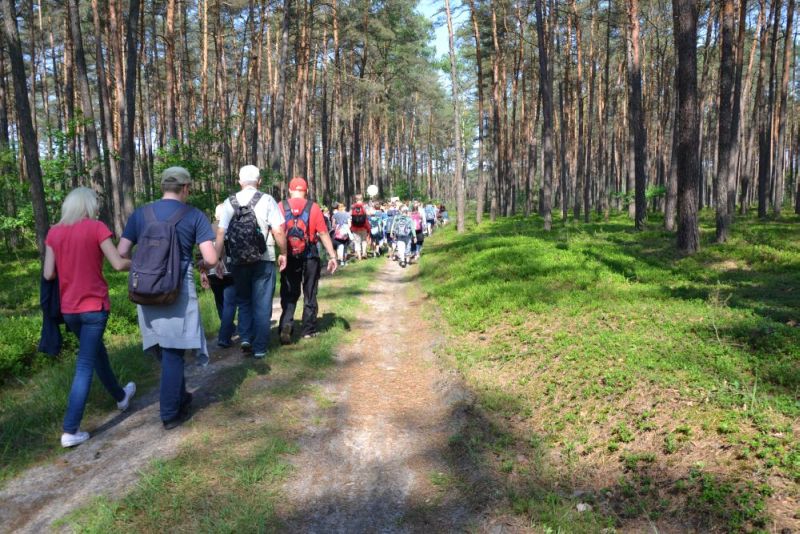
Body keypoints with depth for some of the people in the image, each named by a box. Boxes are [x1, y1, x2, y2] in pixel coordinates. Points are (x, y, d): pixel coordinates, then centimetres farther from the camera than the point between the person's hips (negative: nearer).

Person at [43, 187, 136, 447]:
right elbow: (119, 264, -15)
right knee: (85, 365, -1)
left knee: (97, 352, 24)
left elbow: (48, 274, 2)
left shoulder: (54, 232, 3)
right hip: (94, 305, -6)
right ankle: (70, 431, 2)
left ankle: (120, 396, 45)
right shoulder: (96, 227, -11)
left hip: (68, 308, 6)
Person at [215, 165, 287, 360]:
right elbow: (278, 231, -8)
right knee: (262, 305, 7)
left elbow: (220, 233, -2)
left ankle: (245, 337, 8)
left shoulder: (229, 202, 2)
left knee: (243, 300, 21)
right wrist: (283, 253, 5)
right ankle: (260, 347, 9)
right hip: (263, 260, -2)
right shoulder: (267, 200, -4)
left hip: (238, 261, 2)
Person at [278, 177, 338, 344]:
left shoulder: (281, 207, -2)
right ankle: (308, 330, 20)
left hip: (289, 256, 0)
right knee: (310, 294, 13)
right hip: (310, 256, 0)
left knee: (289, 294, 9)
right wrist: (332, 256, -2)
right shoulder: (313, 207, -4)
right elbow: (323, 233, -6)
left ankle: (286, 326, -10)